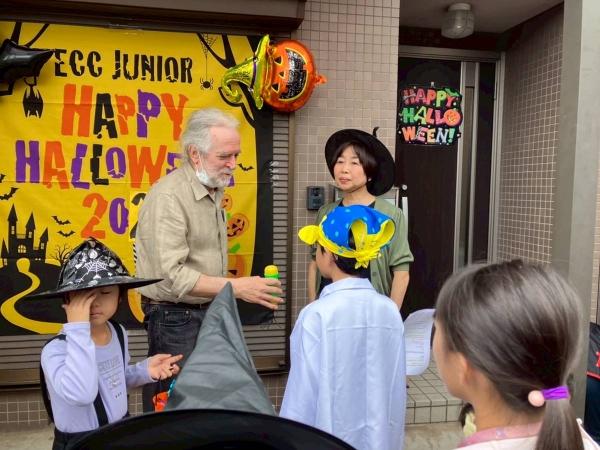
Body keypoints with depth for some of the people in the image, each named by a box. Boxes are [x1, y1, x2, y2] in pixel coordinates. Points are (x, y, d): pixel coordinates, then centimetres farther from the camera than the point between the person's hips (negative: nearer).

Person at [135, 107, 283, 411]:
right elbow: (172, 276, -26)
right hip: (175, 318, -8)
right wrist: (236, 287, -27)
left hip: (208, 312, 8)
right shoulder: (168, 197, -20)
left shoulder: (213, 190, 8)